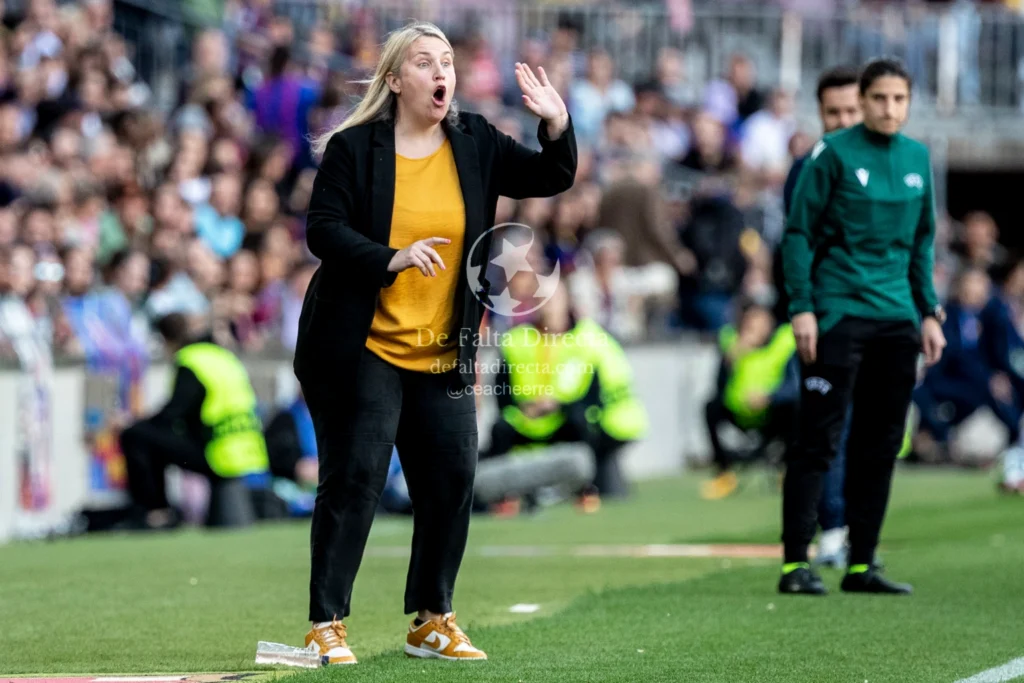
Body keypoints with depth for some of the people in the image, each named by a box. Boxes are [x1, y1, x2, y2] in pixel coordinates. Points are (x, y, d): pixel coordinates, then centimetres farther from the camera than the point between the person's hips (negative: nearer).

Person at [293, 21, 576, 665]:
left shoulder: (475, 143, 6)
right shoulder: (353, 148, -7)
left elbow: (549, 178, 3)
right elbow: (323, 230, -12)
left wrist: (557, 123, -16)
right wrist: (391, 259, -27)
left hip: (443, 355, 5)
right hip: (360, 349, -5)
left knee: (453, 481, 3)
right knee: (354, 482, -6)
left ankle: (432, 622, 17)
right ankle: (326, 625, 1)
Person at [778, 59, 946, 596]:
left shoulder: (917, 158, 12)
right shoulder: (833, 154, -5)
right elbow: (798, 233, -5)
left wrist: (929, 313, 15)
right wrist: (801, 308, -12)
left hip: (896, 318, 6)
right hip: (837, 315, -6)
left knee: (881, 444, 7)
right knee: (819, 440, -7)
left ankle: (862, 565, 13)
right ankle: (795, 563, -5)